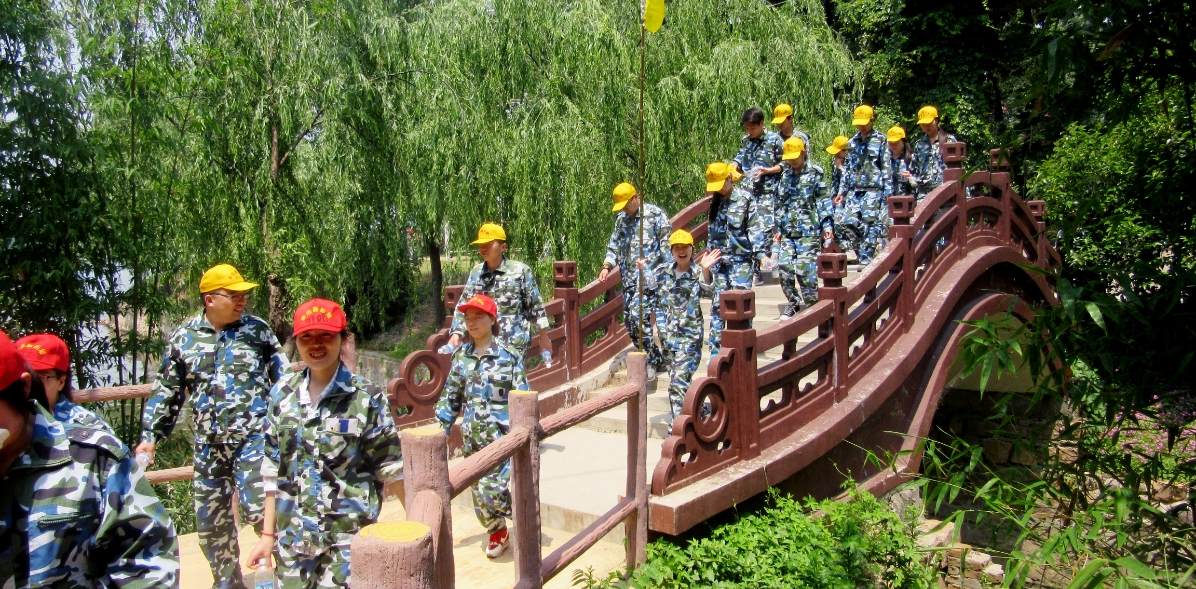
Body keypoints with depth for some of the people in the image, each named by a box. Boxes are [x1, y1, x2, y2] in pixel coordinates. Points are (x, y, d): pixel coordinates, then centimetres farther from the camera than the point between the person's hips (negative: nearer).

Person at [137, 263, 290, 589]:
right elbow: (166, 392, 12)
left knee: (257, 507, -14)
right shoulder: (184, 338, 5)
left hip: (254, 436, -3)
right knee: (211, 519, 10)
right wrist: (150, 436, 8)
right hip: (209, 443, 3)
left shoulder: (258, 330, 1)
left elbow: (283, 378, 5)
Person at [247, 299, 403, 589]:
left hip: (348, 538, -4)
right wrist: (268, 534, 8)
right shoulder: (283, 393, 4)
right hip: (293, 538, 4)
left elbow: (391, 468, -3)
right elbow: (273, 470, 8)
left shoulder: (366, 397, -8)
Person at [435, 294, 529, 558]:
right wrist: (440, 428, 10)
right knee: (479, 493, 11)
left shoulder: (506, 356, -7)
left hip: (502, 438, -5)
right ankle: (497, 533, 35)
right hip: (473, 439, 5)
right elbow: (451, 396, 13)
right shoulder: (462, 356, 7)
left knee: (491, 490, -15)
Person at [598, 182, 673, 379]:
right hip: (629, 279, 7)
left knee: (639, 317, -19)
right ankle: (657, 360, 21)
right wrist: (606, 266, 2)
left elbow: (667, 245, -6)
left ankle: (649, 364, -6)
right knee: (630, 321, 6)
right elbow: (614, 246, 19)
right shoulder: (621, 219, 15)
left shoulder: (655, 215, -4)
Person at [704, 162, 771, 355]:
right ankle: (715, 350, 11)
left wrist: (761, 253, -17)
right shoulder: (715, 201, 13)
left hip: (740, 259, -5)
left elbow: (756, 227, -8)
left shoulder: (745, 198, -4)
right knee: (717, 304, 5)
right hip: (719, 260, 5)